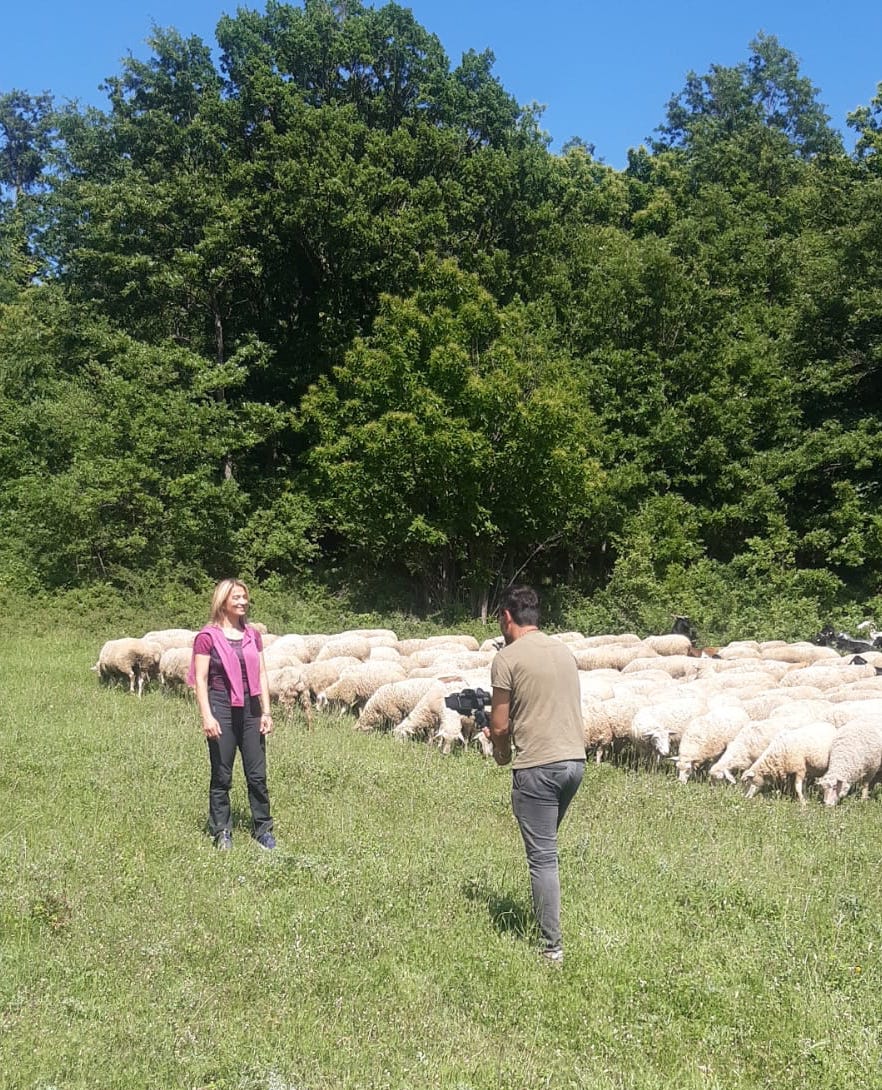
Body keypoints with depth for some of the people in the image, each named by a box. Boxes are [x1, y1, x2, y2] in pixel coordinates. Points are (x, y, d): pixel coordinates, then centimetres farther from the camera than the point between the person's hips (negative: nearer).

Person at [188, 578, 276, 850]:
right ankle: (221, 832, 18)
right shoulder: (207, 637, -5)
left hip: (250, 709, 4)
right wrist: (206, 716, -15)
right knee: (221, 776, 6)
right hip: (222, 710, -4)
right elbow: (200, 679, -8)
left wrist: (266, 711, 4)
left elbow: (262, 675, 10)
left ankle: (263, 829, 18)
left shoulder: (252, 635, 9)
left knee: (257, 774, 7)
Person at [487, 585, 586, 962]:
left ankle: (552, 946, 7)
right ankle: (545, 918, 31)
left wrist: (501, 752, 13)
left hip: (537, 767, -7)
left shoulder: (508, 658, -9)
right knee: (546, 846, 22)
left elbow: (500, 726, -8)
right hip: (575, 760, 7)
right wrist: (505, 732, 24)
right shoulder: (564, 650, 11)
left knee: (543, 856, 1)